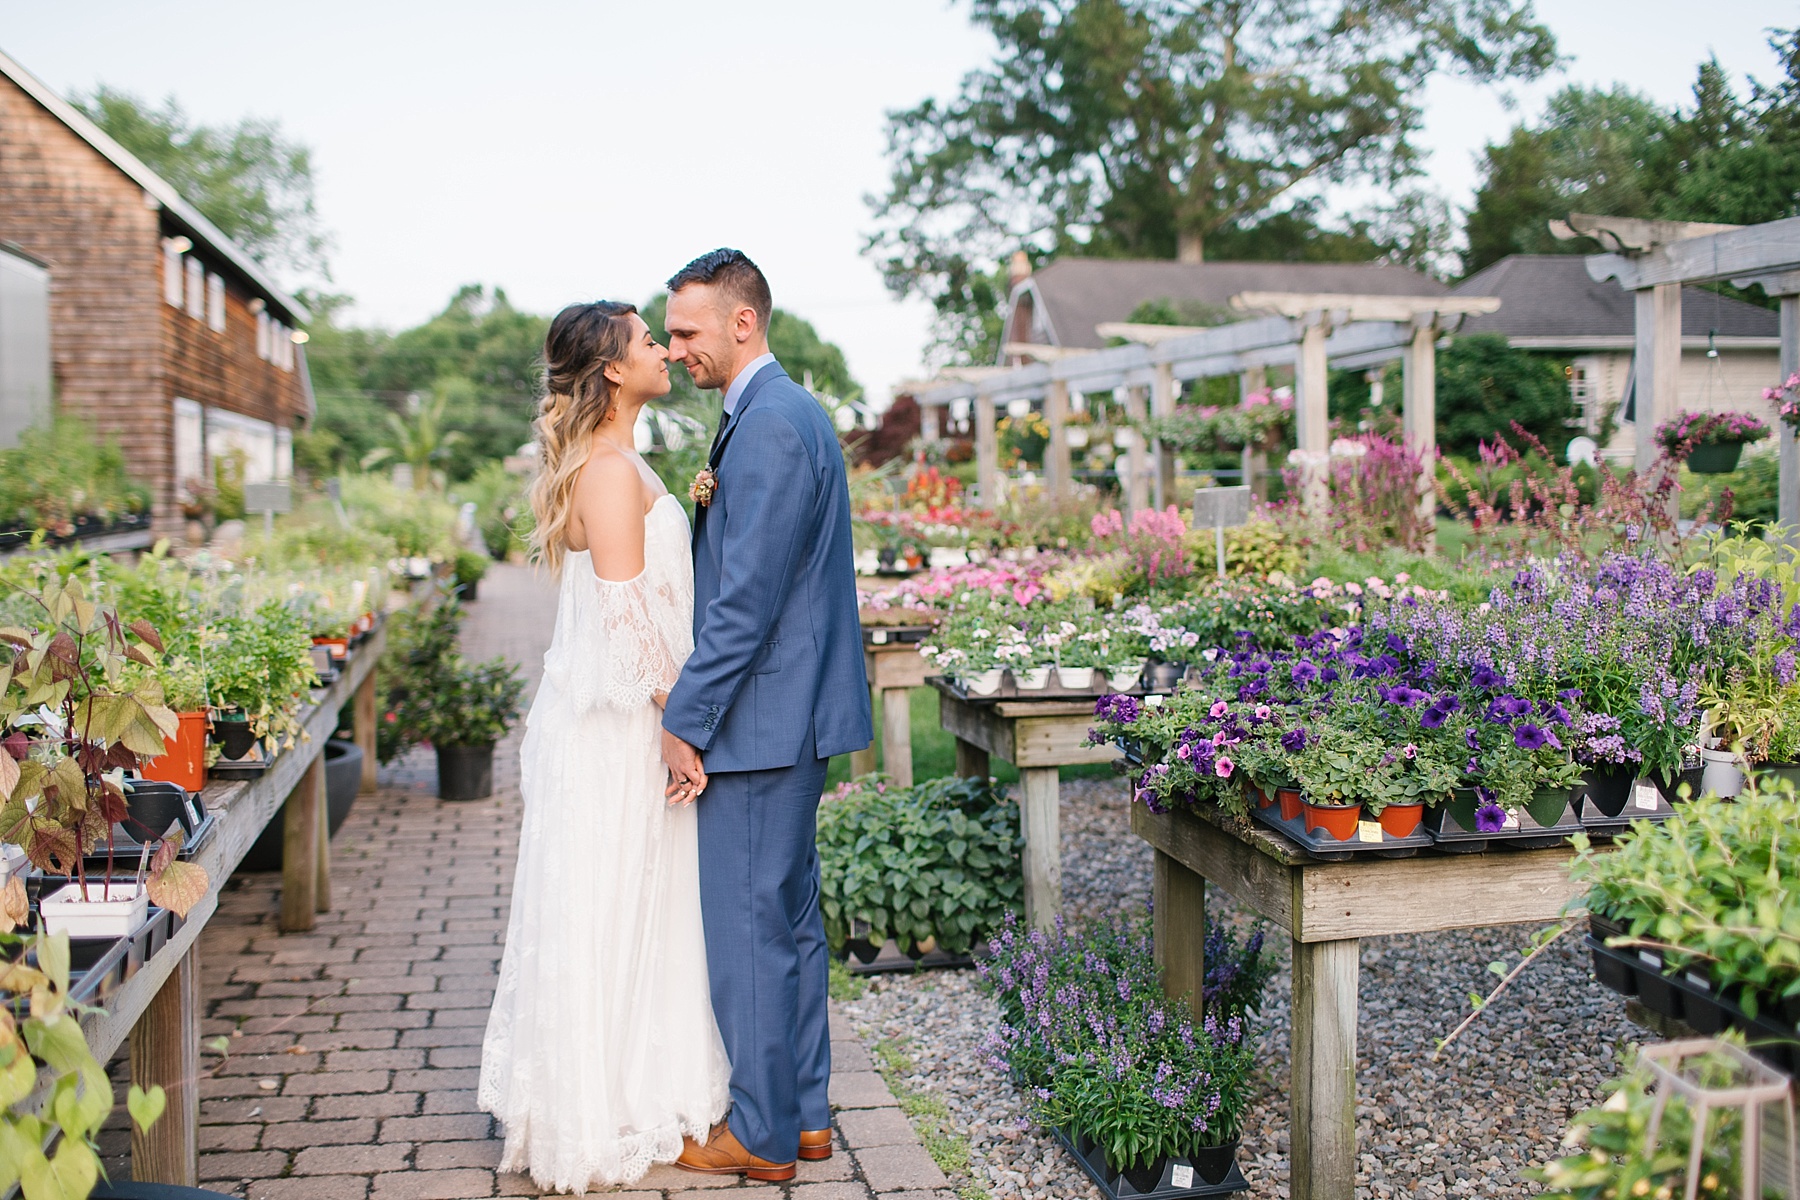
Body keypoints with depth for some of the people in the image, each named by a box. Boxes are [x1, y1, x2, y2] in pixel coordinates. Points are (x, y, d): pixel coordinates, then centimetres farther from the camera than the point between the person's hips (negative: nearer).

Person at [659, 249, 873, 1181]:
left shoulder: (772, 426, -18)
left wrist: (685, 722, -18)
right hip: (786, 718, 11)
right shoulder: (781, 413, 16)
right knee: (789, 915, 16)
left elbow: (747, 596, -22)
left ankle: (762, 1135, 13)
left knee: (749, 924, 0)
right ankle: (804, 1113, 28)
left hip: (761, 719, -11)